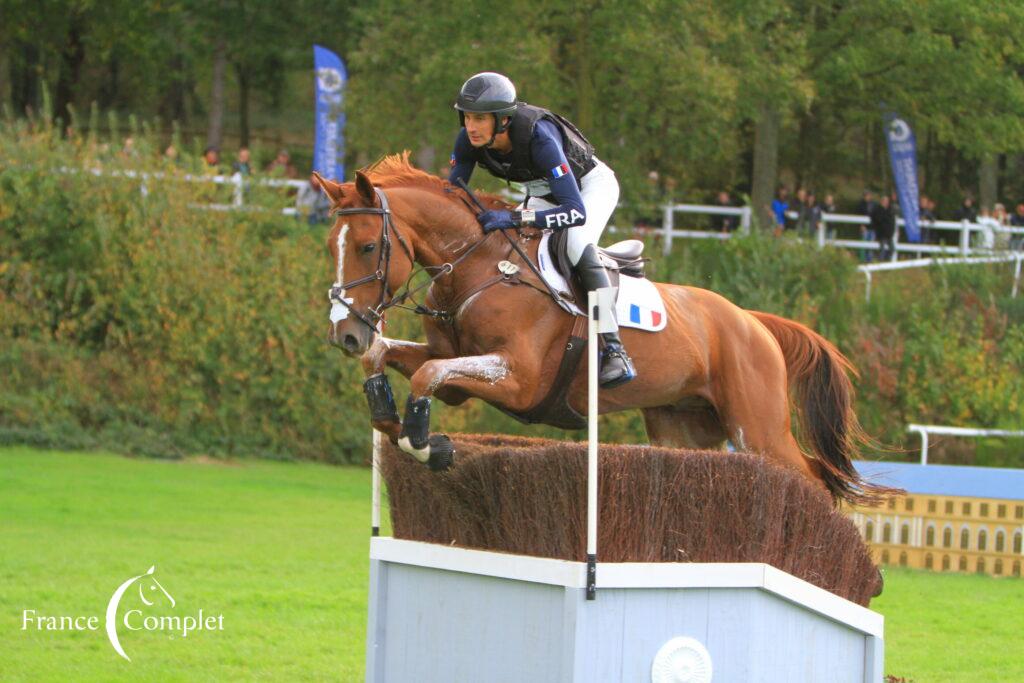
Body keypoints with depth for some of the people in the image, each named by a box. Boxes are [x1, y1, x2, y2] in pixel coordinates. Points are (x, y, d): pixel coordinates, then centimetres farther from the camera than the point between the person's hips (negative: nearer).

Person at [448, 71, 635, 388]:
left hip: (591, 184, -7)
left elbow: (576, 212, -47)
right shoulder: (468, 140, -24)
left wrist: (515, 217, -55)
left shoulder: (539, 137, -42)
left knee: (577, 245, -33)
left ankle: (614, 350, -35)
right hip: (543, 191, 7)